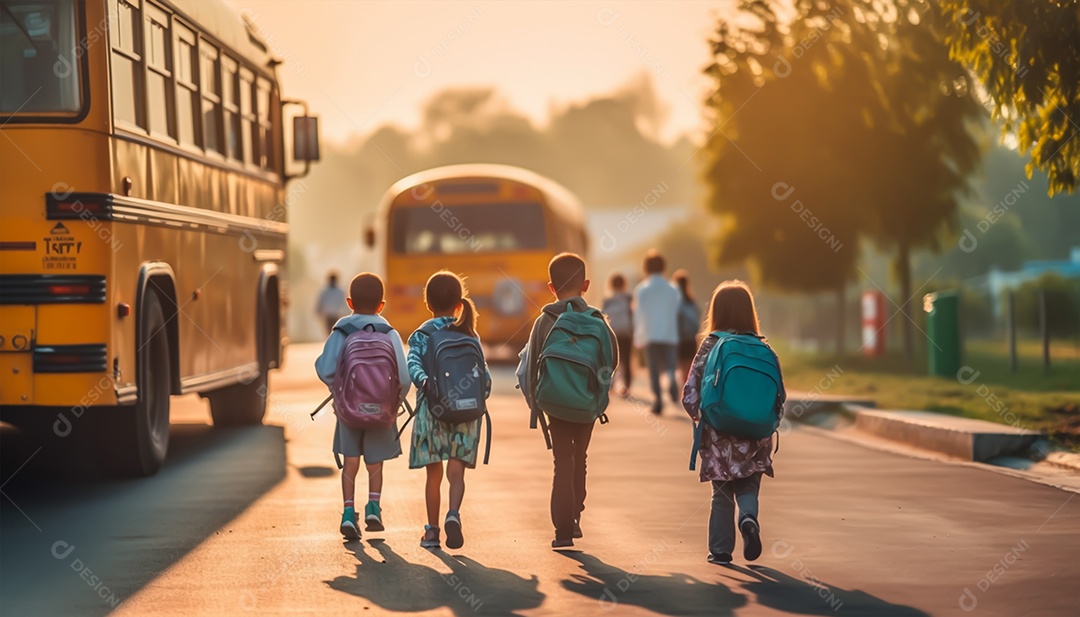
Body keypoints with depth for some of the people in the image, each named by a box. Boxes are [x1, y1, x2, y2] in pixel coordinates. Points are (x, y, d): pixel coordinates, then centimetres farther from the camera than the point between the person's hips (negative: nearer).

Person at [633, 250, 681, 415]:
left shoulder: (641, 289, 0)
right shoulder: (673, 290, 6)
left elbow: (639, 314, -3)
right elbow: (675, 313, 11)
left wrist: (638, 338, 4)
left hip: (650, 335, -2)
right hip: (669, 335, 2)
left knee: (654, 370, 3)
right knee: (668, 366, 4)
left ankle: (658, 399, -2)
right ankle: (671, 380, -27)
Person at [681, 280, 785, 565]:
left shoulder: (710, 347, -7)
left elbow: (690, 395, -8)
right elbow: (779, 393, -1)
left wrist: (701, 418, 10)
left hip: (719, 437, -1)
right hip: (754, 436, 1)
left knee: (722, 494, 11)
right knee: (748, 487, 13)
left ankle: (721, 549, 13)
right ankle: (748, 518, -16)